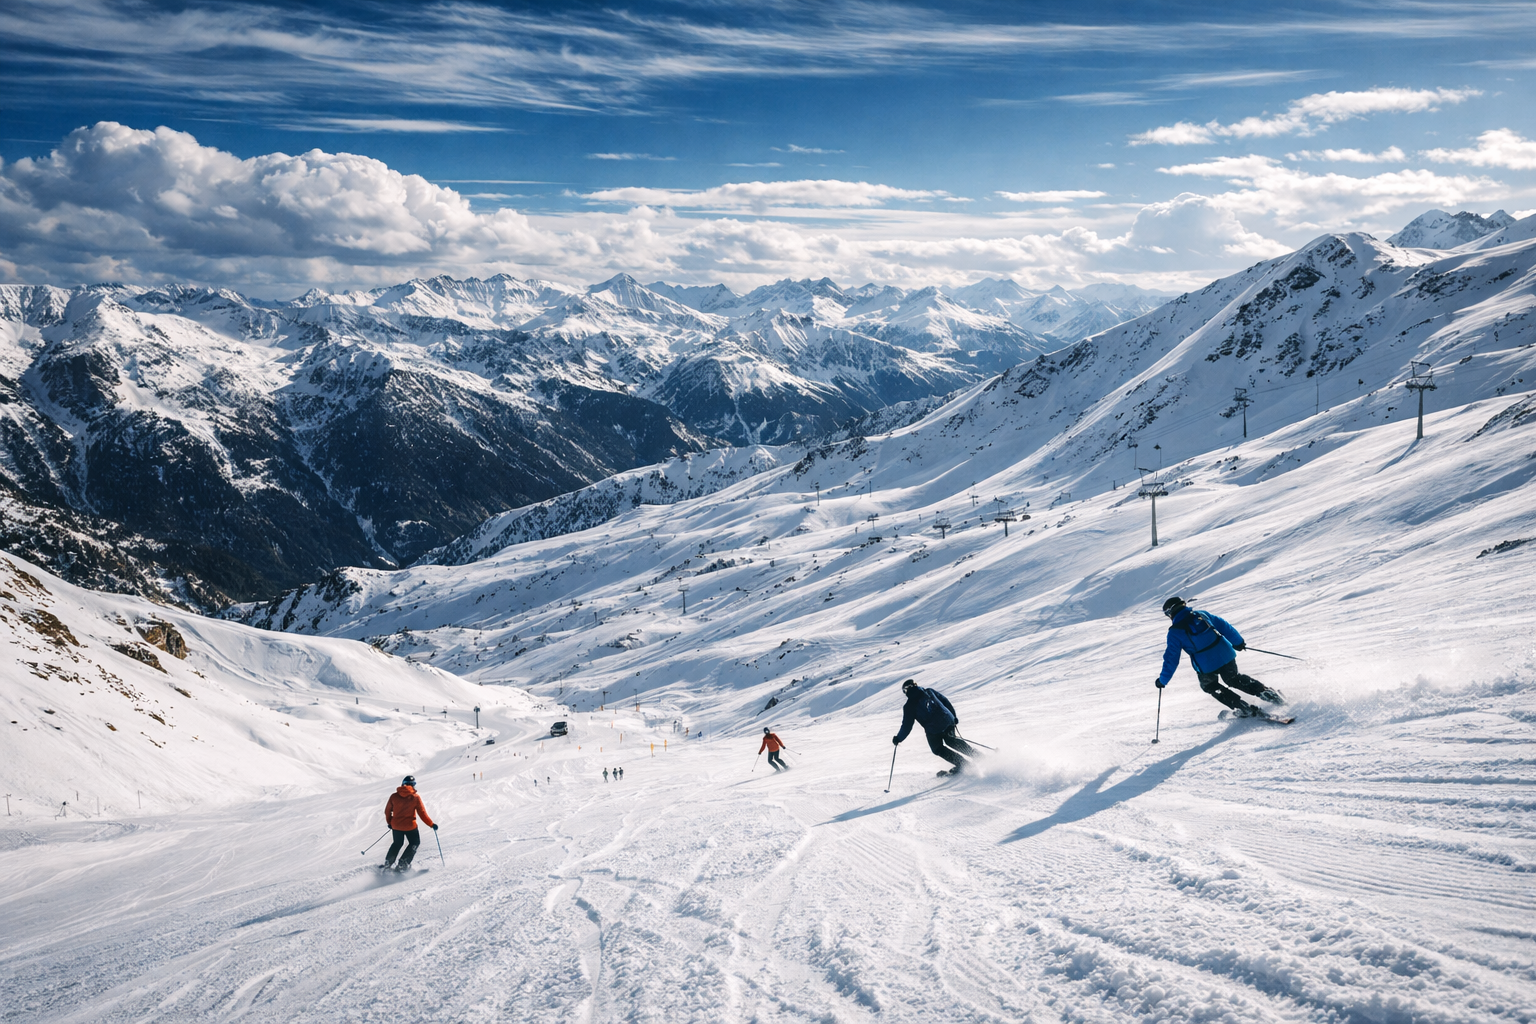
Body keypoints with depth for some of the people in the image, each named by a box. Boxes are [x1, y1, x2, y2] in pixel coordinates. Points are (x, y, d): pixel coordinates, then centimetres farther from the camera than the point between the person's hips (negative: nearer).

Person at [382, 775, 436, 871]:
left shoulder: (394, 796, -2)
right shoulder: (415, 797, -11)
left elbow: (387, 811, 7)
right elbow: (422, 813, -10)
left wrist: (390, 822, 25)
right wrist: (431, 824, 1)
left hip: (396, 826, 4)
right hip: (410, 826, -4)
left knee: (397, 843, 27)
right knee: (414, 843, 16)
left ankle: (388, 862, 23)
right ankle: (403, 864, 5)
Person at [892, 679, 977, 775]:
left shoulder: (909, 706, -2)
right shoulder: (930, 692, 9)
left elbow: (907, 726, -1)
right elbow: (946, 702, 13)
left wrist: (898, 739, 12)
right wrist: (954, 717, 23)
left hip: (933, 730, -5)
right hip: (948, 721, 5)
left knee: (938, 749, 18)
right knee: (952, 741, 30)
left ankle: (961, 764, 7)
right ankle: (975, 753, 28)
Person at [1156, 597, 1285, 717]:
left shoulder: (1175, 632, -7)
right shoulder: (1202, 615, 4)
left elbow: (1171, 658, -5)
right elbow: (1225, 626, 8)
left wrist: (1163, 680, 5)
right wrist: (1238, 642, 22)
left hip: (1206, 666, -4)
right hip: (1225, 655, 4)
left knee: (1210, 686, 24)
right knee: (1234, 679, 30)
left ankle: (1245, 710, 16)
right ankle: (1267, 692, 23)